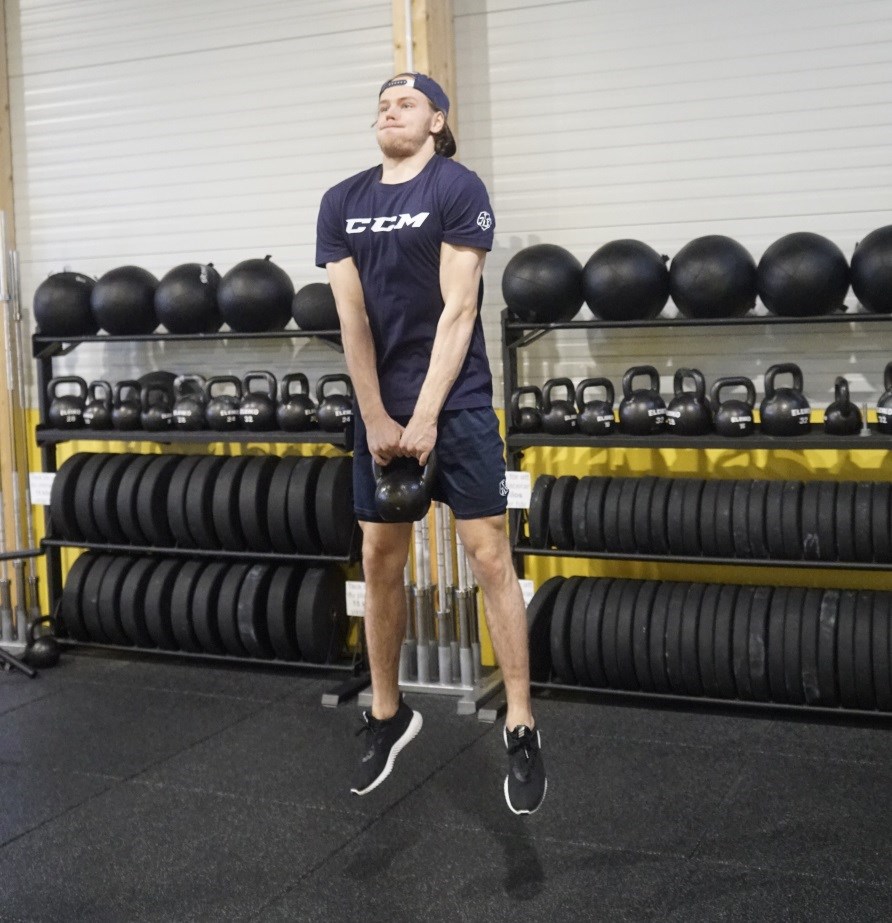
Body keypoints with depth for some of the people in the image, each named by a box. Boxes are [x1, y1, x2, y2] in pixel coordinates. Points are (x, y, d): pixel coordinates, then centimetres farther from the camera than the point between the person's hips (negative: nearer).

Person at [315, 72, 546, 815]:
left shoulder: (458, 189, -6)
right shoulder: (342, 203, 7)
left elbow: (457, 309, -13)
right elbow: (352, 317, 2)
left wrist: (426, 418, -18)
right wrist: (377, 418, -5)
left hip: (457, 401, -4)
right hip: (378, 405, 5)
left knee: (489, 555, -5)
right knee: (380, 560, 9)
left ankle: (521, 727, 4)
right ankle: (388, 715, 25)